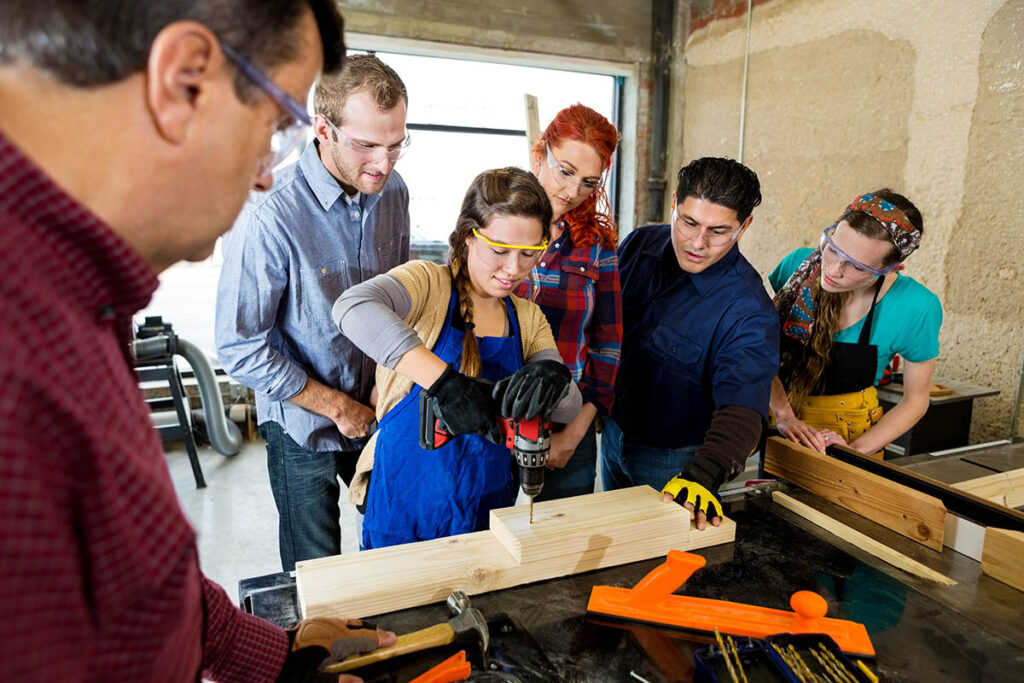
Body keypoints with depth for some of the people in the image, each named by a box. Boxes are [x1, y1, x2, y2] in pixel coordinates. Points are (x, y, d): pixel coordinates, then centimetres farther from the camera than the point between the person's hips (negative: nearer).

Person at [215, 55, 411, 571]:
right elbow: (241, 349, -20)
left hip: (380, 410, 5)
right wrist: (339, 407, -15)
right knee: (316, 576, 16)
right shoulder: (270, 216, -25)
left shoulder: (393, 192, -6)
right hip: (305, 429, -5)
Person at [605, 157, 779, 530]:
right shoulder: (639, 245, -9)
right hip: (613, 433, 5)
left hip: (674, 460, -5)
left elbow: (742, 407, -33)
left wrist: (704, 475, -49)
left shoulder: (748, 311, -26)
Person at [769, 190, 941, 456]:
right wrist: (784, 415, -22)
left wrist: (856, 450, -18)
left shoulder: (917, 308, -19)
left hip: (849, 432, -1)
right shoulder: (799, 265, -17)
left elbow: (915, 400, -7)